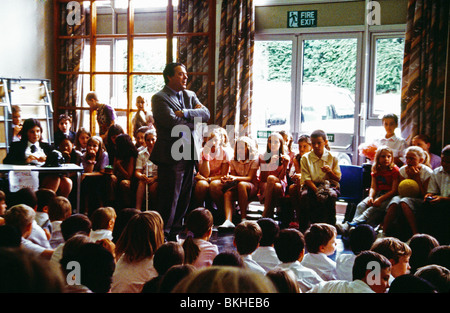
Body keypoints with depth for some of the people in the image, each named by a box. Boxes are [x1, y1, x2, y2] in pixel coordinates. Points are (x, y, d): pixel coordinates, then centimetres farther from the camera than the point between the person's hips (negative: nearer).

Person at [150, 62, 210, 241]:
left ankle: (175, 233, 21)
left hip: (189, 154, 7)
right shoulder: (160, 98, -6)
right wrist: (194, 119, -4)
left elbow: (206, 113, 0)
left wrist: (185, 113, -14)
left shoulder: (190, 95, 16)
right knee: (170, 198, -3)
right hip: (171, 155, -7)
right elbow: (173, 123, -19)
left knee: (184, 198, 11)